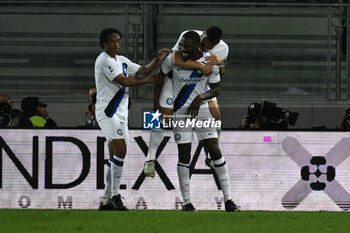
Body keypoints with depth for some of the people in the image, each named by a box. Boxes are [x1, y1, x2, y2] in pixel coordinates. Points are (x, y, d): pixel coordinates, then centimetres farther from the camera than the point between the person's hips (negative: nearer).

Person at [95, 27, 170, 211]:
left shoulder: (122, 61, 17)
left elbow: (143, 70, 18)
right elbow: (124, 81, -17)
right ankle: (115, 195, -17)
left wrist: (158, 59, 1)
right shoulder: (104, 60, -10)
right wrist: (150, 80, -12)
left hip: (120, 113, 9)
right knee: (120, 149, -20)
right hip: (107, 111, -9)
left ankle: (106, 200, 9)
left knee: (115, 157, 7)